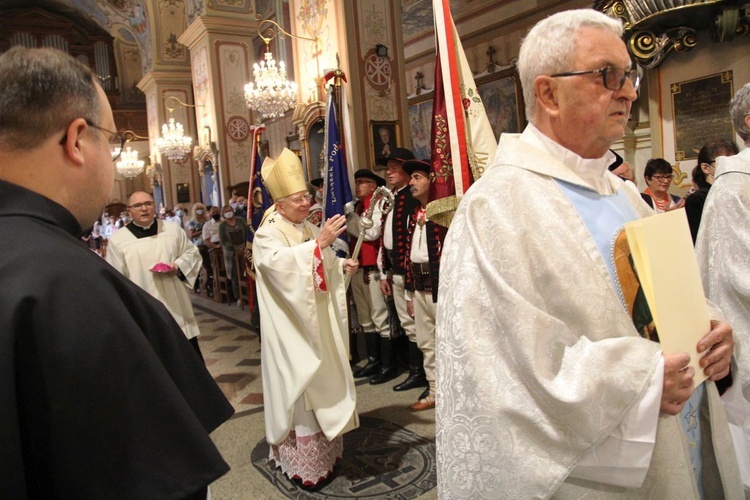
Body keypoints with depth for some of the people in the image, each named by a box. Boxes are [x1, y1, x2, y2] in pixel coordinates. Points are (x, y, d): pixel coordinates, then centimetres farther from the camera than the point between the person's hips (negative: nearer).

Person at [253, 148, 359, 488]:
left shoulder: (310, 229, 11)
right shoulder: (268, 234, -12)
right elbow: (279, 262, -33)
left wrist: (343, 266, 3)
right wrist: (320, 242, -37)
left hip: (319, 323, 8)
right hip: (292, 330, -8)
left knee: (322, 381, 16)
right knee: (298, 387, -4)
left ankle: (324, 447, 33)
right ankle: (303, 462, 9)